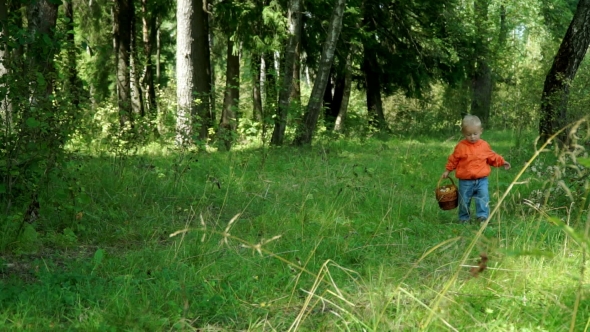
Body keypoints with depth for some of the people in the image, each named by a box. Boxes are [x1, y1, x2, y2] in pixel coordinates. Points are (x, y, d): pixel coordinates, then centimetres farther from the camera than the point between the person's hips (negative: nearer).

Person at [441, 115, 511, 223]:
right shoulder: (461, 146, -5)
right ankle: (464, 218, 22)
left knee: (483, 198, -9)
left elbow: (492, 157, 17)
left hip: (481, 179, 1)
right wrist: (447, 170, 7)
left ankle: (483, 216, -2)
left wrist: (502, 162, 11)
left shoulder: (484, 145, 3)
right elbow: (453, 159, 5)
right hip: (465, 181, -1)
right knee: (464, 200, 7)